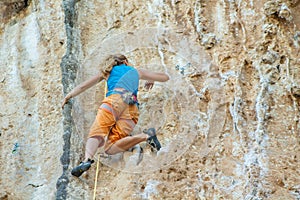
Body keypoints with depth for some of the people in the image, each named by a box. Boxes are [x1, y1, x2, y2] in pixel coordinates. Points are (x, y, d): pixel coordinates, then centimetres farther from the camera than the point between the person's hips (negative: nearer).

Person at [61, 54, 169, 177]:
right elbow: (165, 77, 44)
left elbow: (84, 86, 37)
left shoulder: (108, 72, 31)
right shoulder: (137, 72, 35)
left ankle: (87, 159, -46)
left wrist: (68, 96, 50)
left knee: (96, 132, -16)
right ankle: (145, 136, -24)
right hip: (133, 109, 2)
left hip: (115, 99, -2)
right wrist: (151, 80, 64)